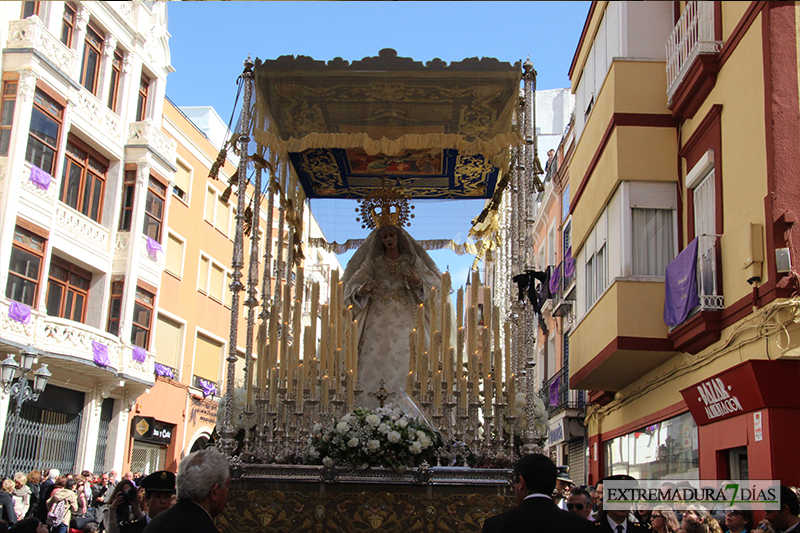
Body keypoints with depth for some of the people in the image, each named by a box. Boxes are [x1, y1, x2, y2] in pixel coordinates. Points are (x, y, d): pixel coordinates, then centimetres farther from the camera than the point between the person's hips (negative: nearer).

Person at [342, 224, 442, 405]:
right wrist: (361, 291, -18)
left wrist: (417, 281, -17)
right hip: (379, 317, 0)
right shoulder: (373, 261, 11)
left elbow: (433, 282, 4)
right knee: (376, 358, -9)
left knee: (405, 357, -11)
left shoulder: (411, 260, 9)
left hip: (405, 317, 0)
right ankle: (375, 406, -7)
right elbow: (355, 284, 5)